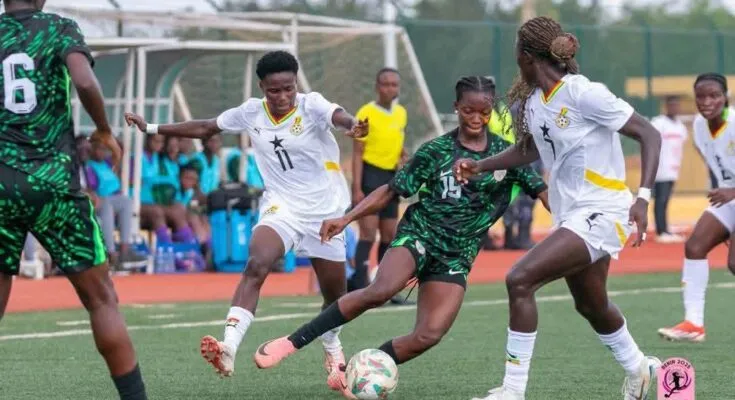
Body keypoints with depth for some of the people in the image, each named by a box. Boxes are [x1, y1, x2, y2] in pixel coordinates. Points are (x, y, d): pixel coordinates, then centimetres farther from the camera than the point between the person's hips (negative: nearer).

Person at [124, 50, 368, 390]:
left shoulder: (311, 105, -14)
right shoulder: (251, 113, -3)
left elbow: (337, 115, -37)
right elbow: (204, 128, 11)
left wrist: (353, 125, -61)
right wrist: (150, 128, 13)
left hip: (325, 212, -1)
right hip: (281, 207, 1)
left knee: (335, 294, 9)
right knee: (256, 265, -28)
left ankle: (332, 349, 42)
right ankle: (228, 348, -39)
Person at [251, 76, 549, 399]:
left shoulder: (506, 153, 4)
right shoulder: (436, 151, 0)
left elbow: (542, 191, 4)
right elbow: (392, 190, 1)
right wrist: (347, 218, -9)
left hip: (457, 257, 3)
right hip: (419, 235, -3)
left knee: (430, 335, -17)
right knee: (380, 290, -31)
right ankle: (292, 343, -25)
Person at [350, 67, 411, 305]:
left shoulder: (401, 113, 10)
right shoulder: (366, 113, -9)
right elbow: (357, 153, -10)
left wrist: (403, 157, 1)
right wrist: (357, 188, -17)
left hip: (391, 177, 7)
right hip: (370, 176, -7)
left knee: (389, 235, 9)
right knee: (368, 233, -14)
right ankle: (359, 286, -17)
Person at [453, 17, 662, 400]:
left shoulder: (584, 94, -19)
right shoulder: (533, 100, 4)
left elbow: (649, 134, -17)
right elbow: (529, 150, 23)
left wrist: (643, 197, -26)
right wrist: (480, 165, 10)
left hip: (601, 214, -9)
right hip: (570, 215, 9)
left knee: (519, 279, -21)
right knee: (591, 305, 24)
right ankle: (638, 368, 51)